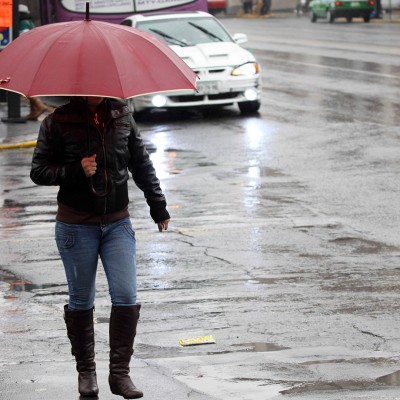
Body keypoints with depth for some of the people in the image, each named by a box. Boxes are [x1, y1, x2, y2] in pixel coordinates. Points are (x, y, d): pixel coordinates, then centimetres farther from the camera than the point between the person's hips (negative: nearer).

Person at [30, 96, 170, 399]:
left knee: (126, 297, -7)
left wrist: (158, 206, 16)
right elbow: (38, 172, -4)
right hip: (76, 224, -2)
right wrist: (76, 171, -19)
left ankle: (120, 373, 0)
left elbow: (141, 163, 13)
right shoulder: (58, 121, -7)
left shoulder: (121, 114, 3)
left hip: (118, 223, 2)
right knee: (81, 302, 6)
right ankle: (86, 371, 20)